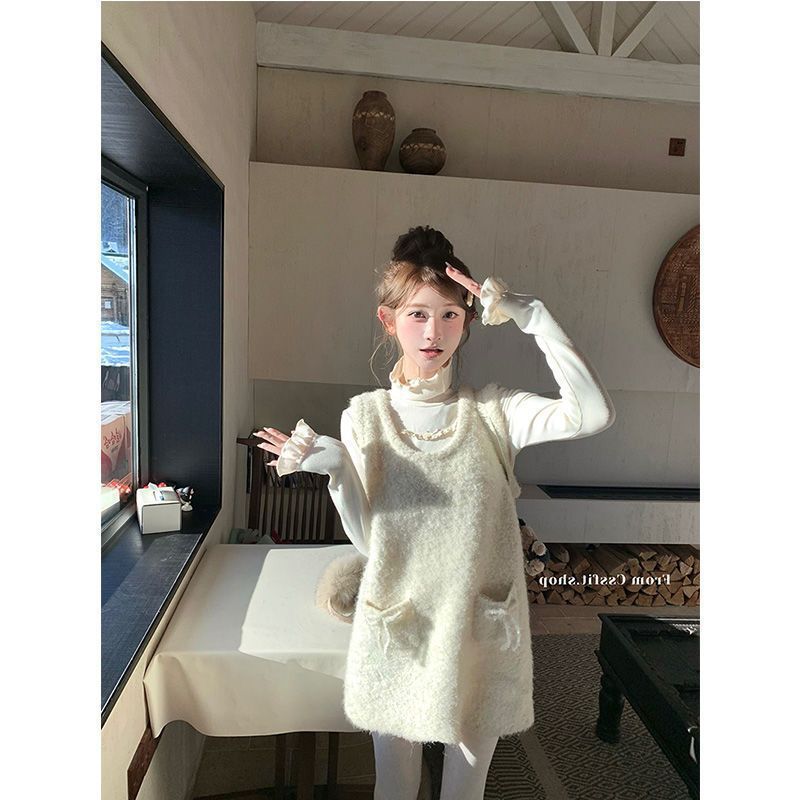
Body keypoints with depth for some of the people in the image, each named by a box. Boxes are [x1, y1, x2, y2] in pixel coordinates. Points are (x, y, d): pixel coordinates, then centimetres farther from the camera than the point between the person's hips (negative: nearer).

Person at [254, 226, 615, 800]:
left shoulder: (493, 411, -7)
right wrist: (337, 469, -22)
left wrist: (532, 315, -24)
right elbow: (367, 538, -5)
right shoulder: (366, 414, -6)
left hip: (480, 625, 0)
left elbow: (595, 414, -24)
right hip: (396, 627, 1)